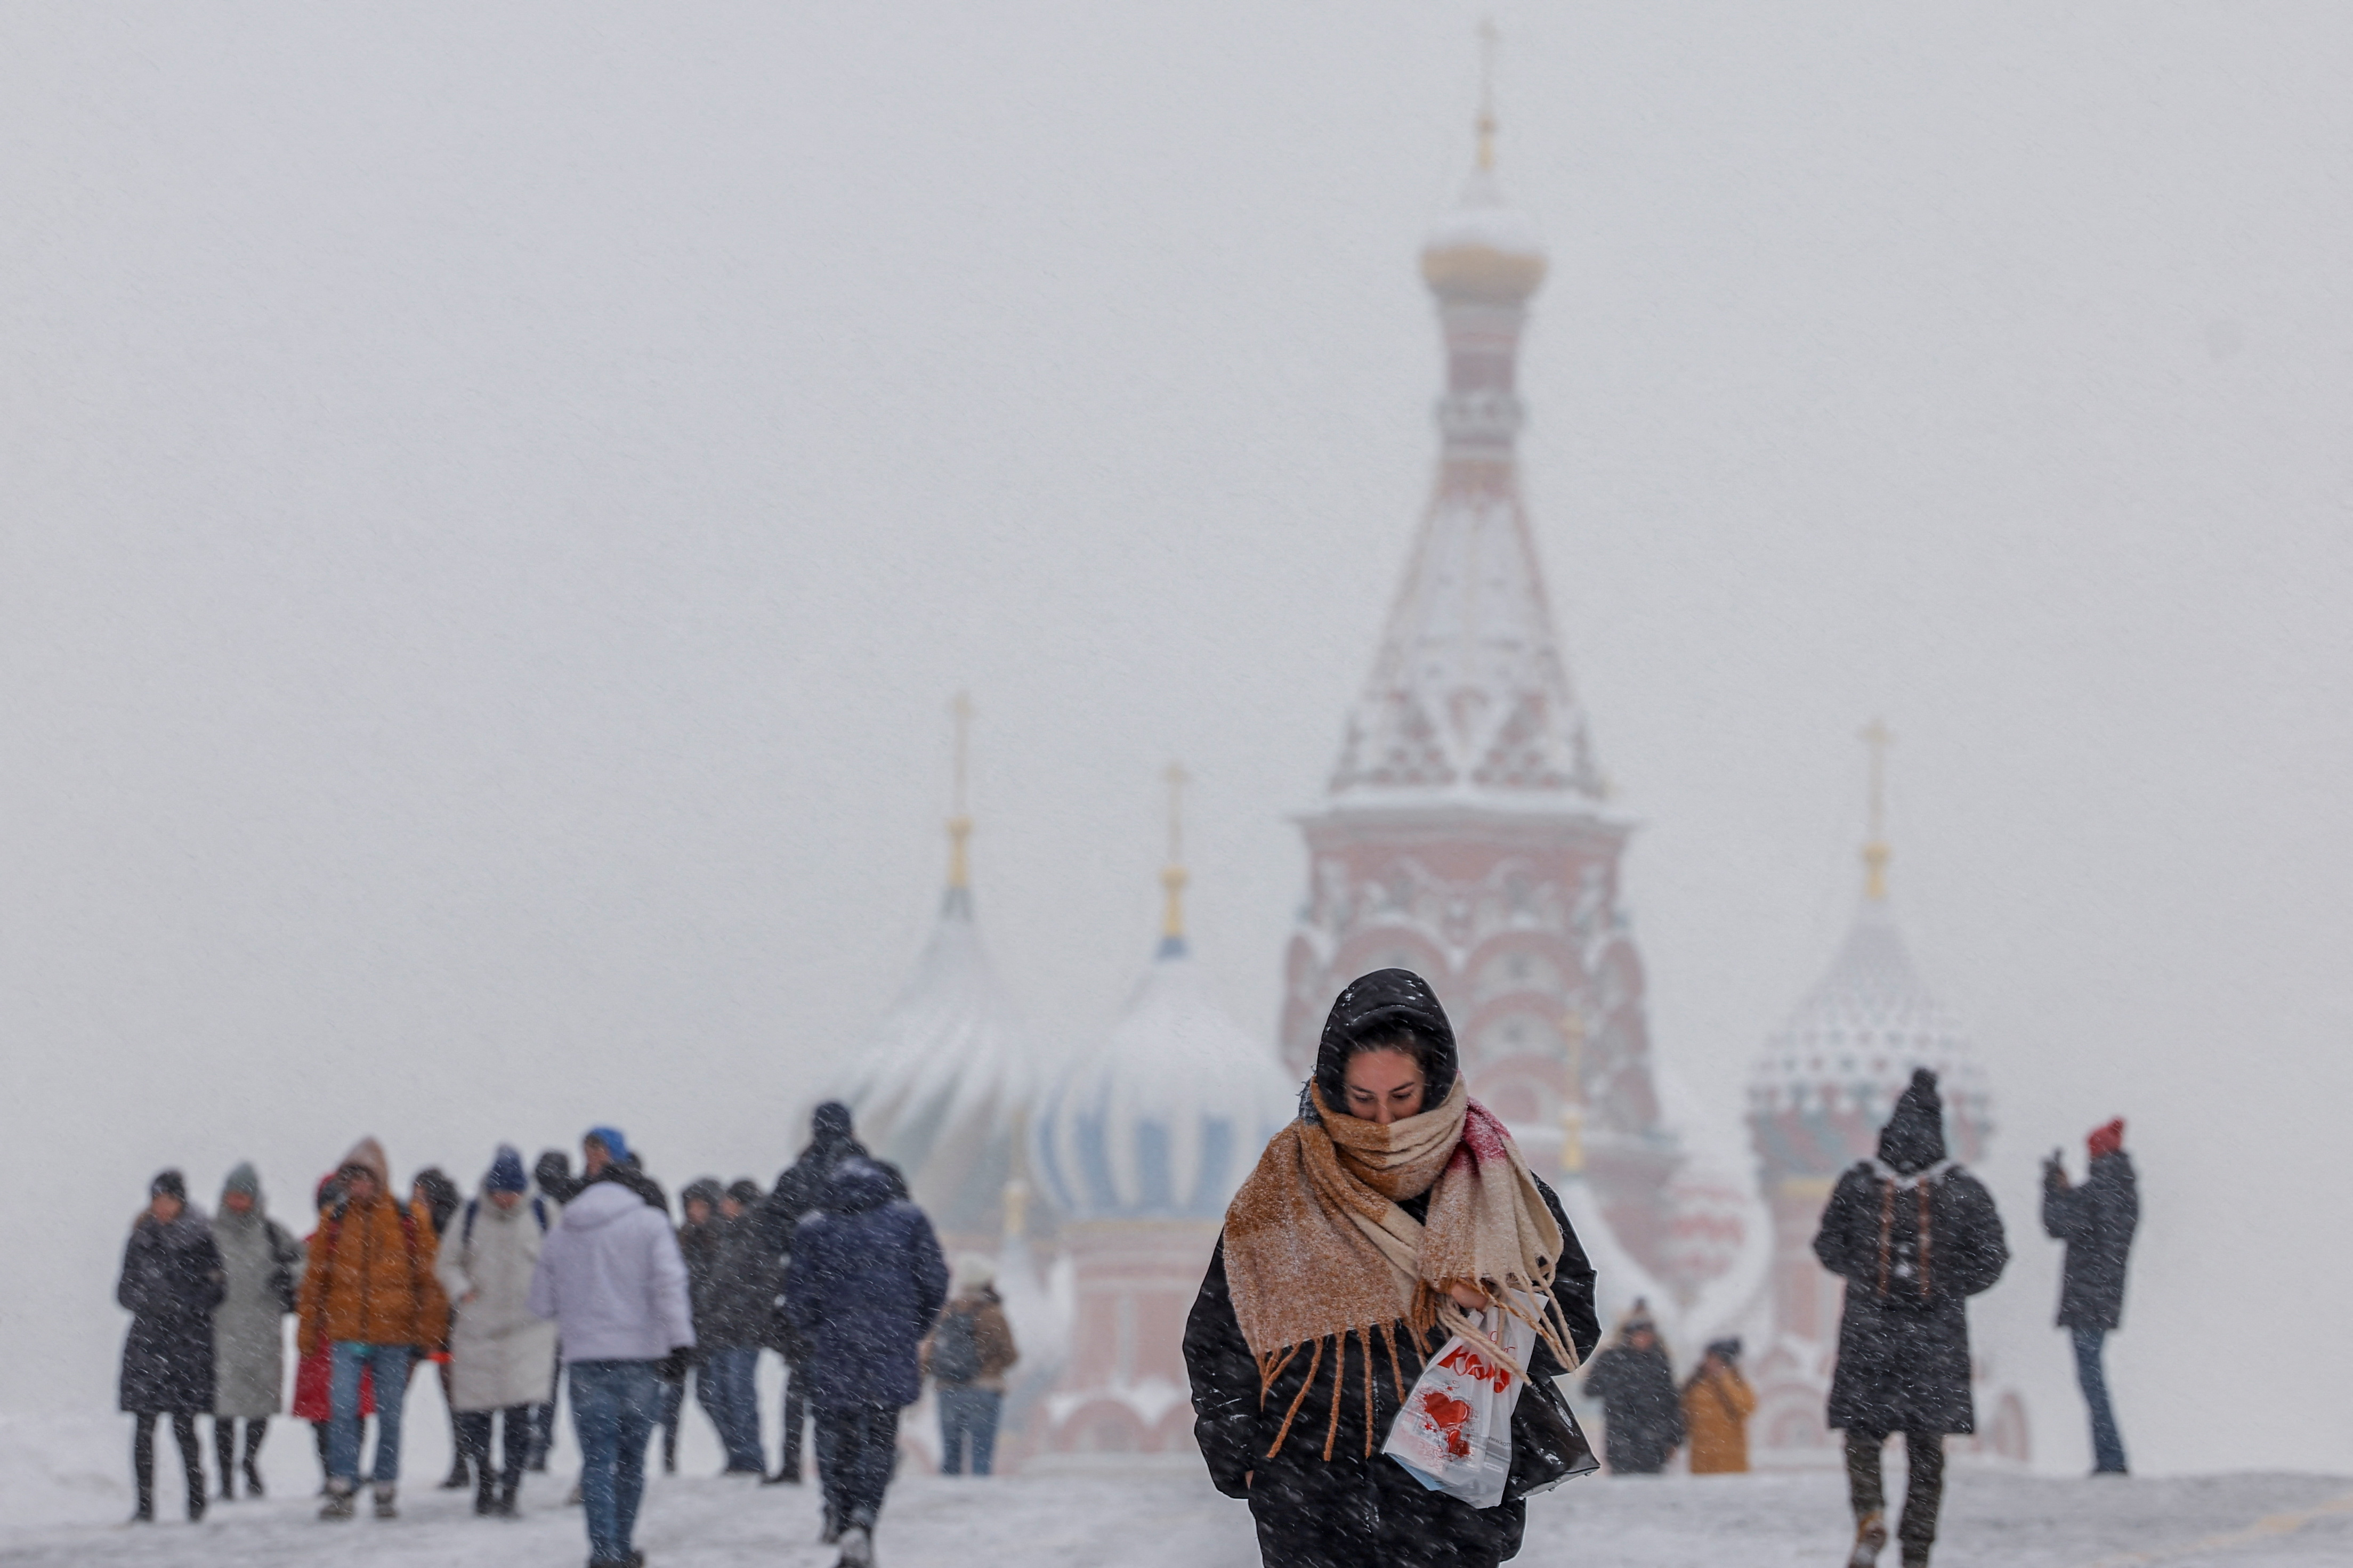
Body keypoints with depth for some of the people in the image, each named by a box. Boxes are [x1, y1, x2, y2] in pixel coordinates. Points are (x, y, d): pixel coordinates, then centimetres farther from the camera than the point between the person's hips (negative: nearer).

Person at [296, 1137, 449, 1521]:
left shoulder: (410, 1223, 3)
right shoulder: (335, 1223, 8)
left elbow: (428, 1280, 5)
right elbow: (314, 1281, 13)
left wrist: (426, 1333, 0)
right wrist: (307, 1334, 10)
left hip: (393, 1333, -1)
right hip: (346, 1334, 1)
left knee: (389, 1415, 4)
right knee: (341, 1410, -11)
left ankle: (386, 1492, 13)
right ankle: (341, 1491, -10)